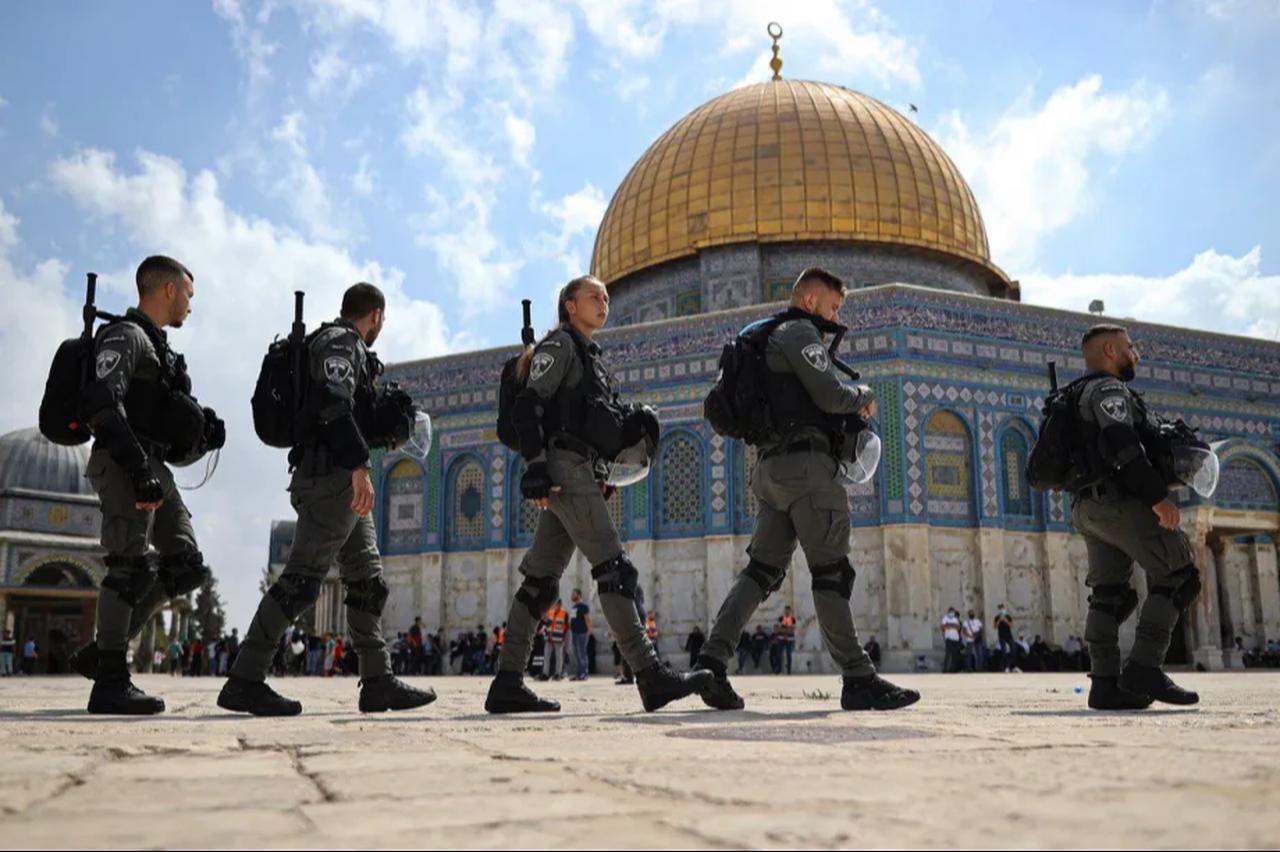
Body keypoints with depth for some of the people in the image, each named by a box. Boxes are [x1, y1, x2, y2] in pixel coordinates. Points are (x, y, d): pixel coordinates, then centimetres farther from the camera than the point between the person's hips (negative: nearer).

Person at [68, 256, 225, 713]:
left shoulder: (159, 348, 25)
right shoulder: (125, 336, -5)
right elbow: (101, 403, -20)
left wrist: (200, 437, 7)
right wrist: (140, 468, -26)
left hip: (152, 468, 9)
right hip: (122, 465, -9)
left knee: (184, 565, 5)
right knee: (132, 568, -12)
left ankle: (99, 653, 10)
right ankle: (110, 683, -8)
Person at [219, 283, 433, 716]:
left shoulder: (348, 350, 25)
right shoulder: (338, 341, -5)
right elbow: (333, 402, -24)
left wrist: (392, 428, 27)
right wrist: (359, 466, -30)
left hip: (341, 482, 11)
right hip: (331, 477, -11)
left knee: (367, 582, 10)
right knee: (301, 578, -12)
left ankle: (378, 682, 12)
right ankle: (244, 682, -11)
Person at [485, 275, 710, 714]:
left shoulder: (588, 354, 26)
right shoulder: (559, 345, -1)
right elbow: (527, 406, -12)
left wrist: (631, 421, 11)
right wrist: (536, 466, -20)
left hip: (581, 471, 9)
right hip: (565, 466, -9)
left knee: (541, 579, 5)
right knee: (614, 569, -14)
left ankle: (507, 683, 6)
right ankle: (650, 676, -16)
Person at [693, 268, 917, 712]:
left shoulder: (770, 337, 28)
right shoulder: (799, 331, -3)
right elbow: (830, 395, -12)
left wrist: (850, 410, 17)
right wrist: (863, 395, 8)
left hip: (772, 466, 9)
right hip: (806, 462, -9)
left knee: (762, 568, 5)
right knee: (831, 571, -9)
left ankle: (711, 662, -5)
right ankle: (859, 680, -6)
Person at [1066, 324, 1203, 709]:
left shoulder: (1080, 396, 26)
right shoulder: (1108, 388, -6)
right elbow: (1120, 443, -21)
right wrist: (1158, 495, -24)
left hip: (1088, 507, 10)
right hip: (1120, 501, -10)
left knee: (1108, 594, 5)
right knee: (1177, 577, -7)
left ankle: (1105, 685, 0)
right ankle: (1143, 669, -16)